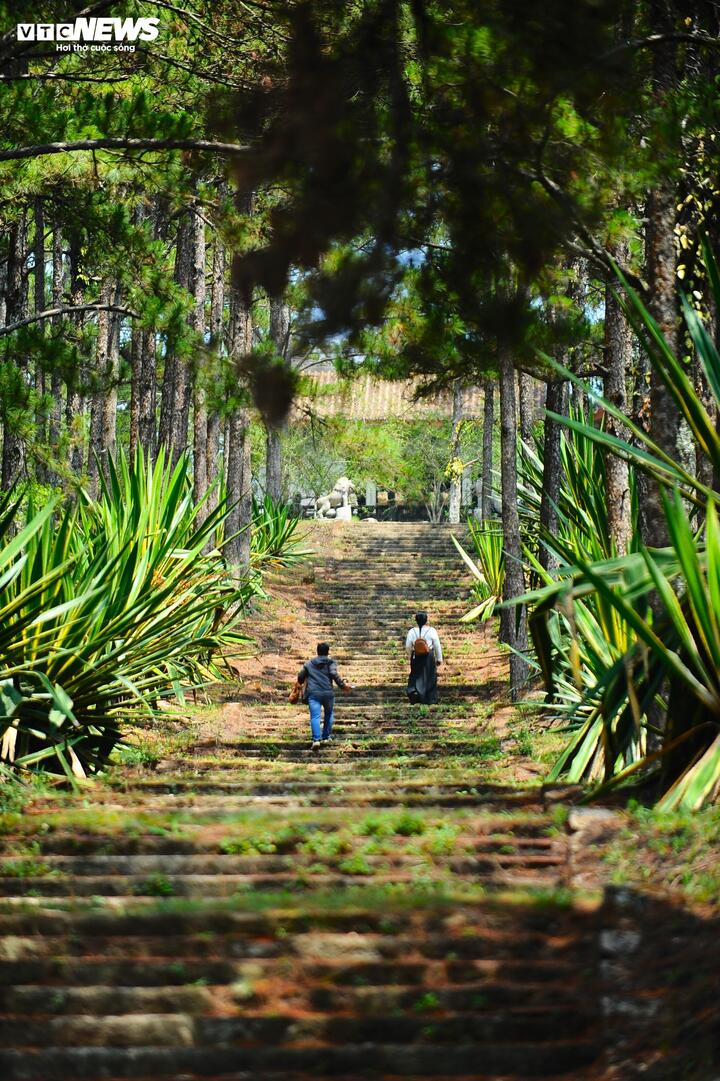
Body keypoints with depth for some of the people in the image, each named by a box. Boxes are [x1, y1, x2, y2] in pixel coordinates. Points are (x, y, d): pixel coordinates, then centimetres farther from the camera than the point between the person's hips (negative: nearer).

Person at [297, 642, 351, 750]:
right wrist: (342, 685, -8)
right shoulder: (331, 663, 7)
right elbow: (334, 674, -11)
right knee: (329, 714, 21)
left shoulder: (309, 664, 16)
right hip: (328, 693, -1)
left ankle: (316, 739, -24)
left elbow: (300, 677, 15)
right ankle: (326, 737, 25)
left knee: (315, 716, -8)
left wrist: (301, 684, 36)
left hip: (313, 693, 1)